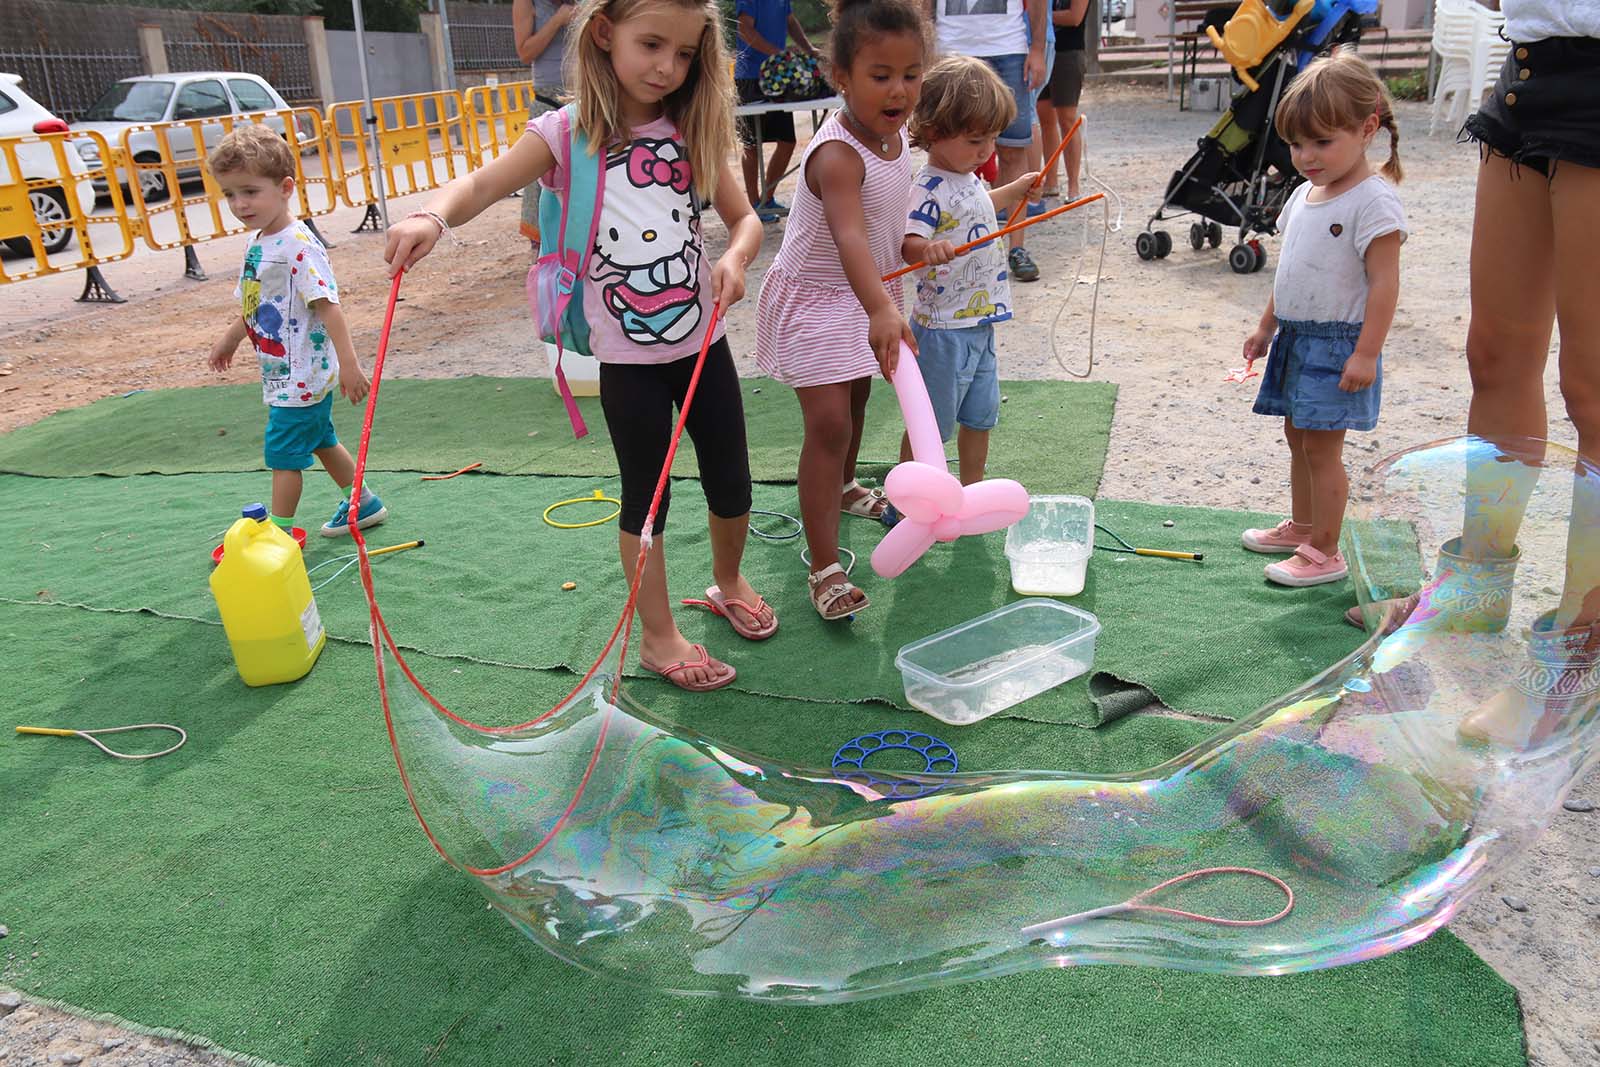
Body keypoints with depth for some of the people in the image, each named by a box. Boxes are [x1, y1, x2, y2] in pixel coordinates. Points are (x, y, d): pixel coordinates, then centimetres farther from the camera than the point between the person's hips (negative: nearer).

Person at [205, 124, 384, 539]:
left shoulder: (297, 246, -22)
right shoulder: (257, 244, 6)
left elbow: (327, 305, -26)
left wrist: (348, 363, -29)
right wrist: (231, 337, 30)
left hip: (301, 376, -9)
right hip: (283, 374, 9)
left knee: (283, 454, -1)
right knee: (320, 441, 20)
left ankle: (280, 532, 11)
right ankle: (363, 504, 35)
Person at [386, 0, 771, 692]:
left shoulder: (693, 132, 1)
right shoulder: (568, 135, -9)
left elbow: (744, 216, 5)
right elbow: (484, 184, -21)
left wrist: (735, 256, -18)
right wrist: (433, 217, -43)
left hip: (704, 344, 4)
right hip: (628, 360, -3)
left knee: (731, 485, 14)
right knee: (647, 498, 9)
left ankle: (728, 582, 44)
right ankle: (658, 636, 27)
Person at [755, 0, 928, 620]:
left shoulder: (897, 132, -6)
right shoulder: (837, 155, -32)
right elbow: (848, 236, -49)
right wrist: (881, 310, -62)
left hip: (867, 295, 9)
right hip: (814, 297, -8)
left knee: (856, 400, 25)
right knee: (828, 423, -15)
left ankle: (843, 487, 53)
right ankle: (825, 568, -11)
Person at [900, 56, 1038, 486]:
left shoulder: (968, 176, 8)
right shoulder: (929, 189, -21)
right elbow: (908, 242, -35)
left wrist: (1015, 189, 36)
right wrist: (928, 249, -55)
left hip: (980, 321, 9)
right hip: (943, 329, -9)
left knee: (980, 415, 20)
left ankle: (972, 490, 36)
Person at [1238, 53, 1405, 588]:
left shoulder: (1373, 201, -16)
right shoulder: (1305, 194, 10)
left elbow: (1384, 283, -19)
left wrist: (1366, 353, -22)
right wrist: (1267, 327, 21)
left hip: (1338, 343, -8)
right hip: (1297, 337, 8)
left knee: (1321, 447, -4)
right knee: (1298, 436, 18)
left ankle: (1325, 553, 6)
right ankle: (1301, 527, 33)